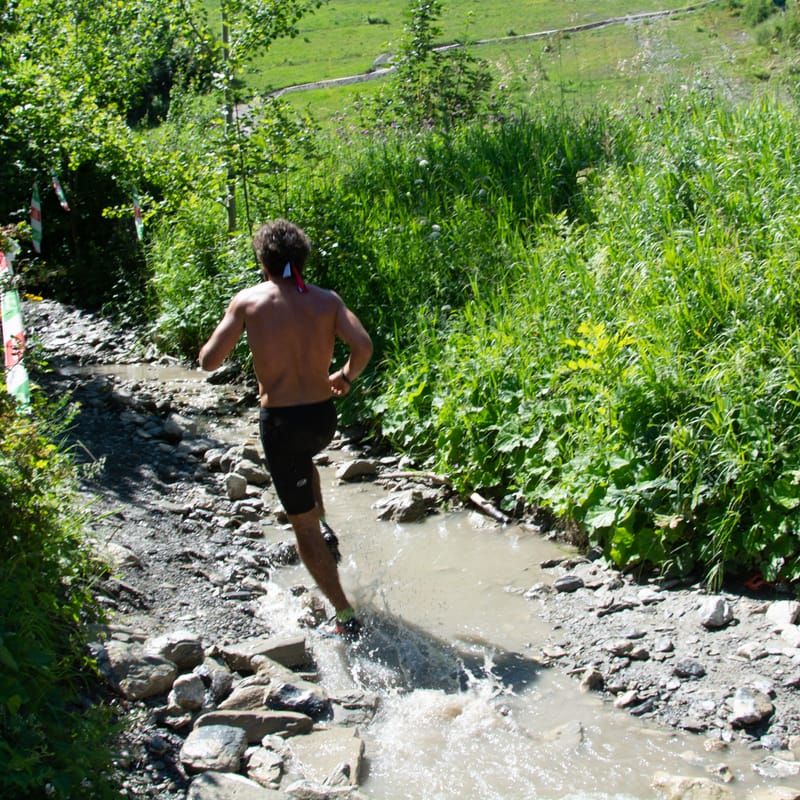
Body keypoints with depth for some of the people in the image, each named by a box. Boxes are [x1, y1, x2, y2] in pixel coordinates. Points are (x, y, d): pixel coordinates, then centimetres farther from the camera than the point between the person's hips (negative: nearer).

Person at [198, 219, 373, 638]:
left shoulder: (249, 300, -5)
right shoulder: (326, 300, 0)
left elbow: (209, 360, -6)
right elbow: (363, 346, -13)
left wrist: (208, 346, 17)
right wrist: (345, 376, 8)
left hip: (280, 422, -4)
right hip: (323, 416, 4)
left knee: (302, 525, 7)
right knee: (302, 457, 42)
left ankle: (346, 619, 8)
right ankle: (324, 527, 29)